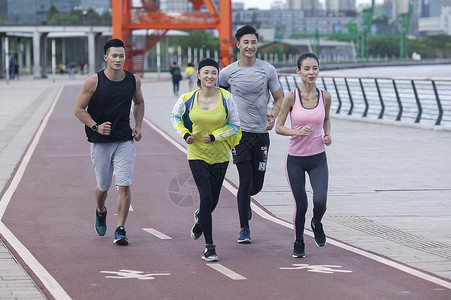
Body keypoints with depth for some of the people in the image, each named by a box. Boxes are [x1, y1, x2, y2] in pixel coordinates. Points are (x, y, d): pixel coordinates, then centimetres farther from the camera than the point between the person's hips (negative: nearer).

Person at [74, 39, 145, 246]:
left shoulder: (133, 80, 1)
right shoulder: (94, 81, -9)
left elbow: (139, 103, 21)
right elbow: (79, 109, -4)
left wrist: (138, 126, 8)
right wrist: (96, 126, -16)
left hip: (125, 141, 1)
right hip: (100, 142, -1)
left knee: (124, 186, -10)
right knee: (103, 186, 11)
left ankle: (120, 230, -5)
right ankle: (101, 212, 43)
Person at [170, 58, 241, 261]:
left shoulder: (226, 98, -9)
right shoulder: (188, 98, -7)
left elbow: (235, 124, 0)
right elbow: (175, 116, 12)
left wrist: (214, 136, -13)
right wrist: (185, 134, -4)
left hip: (220, 155, 2)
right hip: (197, 155, -1)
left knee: (212, 201, 12)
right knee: (206, 198, -13)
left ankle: (200, 218, 50)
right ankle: (209, 247, -4)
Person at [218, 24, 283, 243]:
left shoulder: (268, 70, 2)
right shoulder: (228, 72, 0)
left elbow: (280, 99, 9)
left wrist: (273, 115, -11)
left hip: (261, 133, 2)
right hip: (239, 132, -2)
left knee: (257, 184, 6)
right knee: (246, 180, -9)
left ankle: (245, 200, 43)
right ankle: (244, 228, 5)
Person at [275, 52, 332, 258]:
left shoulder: (325, 96, -2)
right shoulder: (291, 97, -9)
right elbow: (278, 127, -3)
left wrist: (327, 135, -1)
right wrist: (297, 132, -21)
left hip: (318, 158, 1)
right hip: (295, 158, -1)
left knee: (320, 201, -16)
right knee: (301, 206, 0)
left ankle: (317, 223, 20)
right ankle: (298, 243, 25)